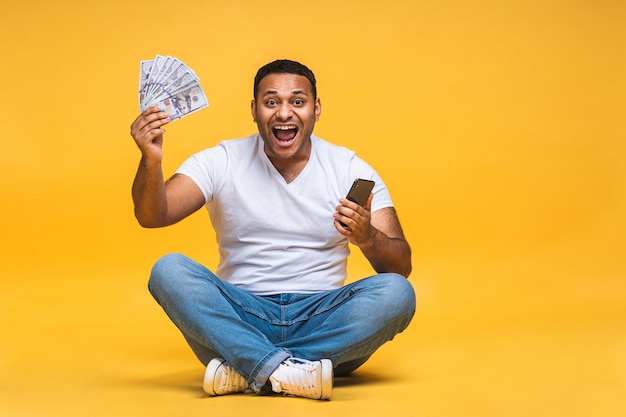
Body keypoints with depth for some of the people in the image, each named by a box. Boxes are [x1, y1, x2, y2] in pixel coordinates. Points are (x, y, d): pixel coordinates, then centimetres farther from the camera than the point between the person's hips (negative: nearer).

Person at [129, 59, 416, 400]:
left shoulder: (350, 170, 2)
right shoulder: (221, 163, 3)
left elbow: (402, 267, -3)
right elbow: (151, 217, -11)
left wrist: (367, 238, -26)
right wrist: (151, 161, -31)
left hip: (320, 321, 1)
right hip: (239, 319, 0)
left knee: (396, 293, -27)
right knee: (168, 270, -24)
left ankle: (243, 370, -26)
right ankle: (286, 371, -34)